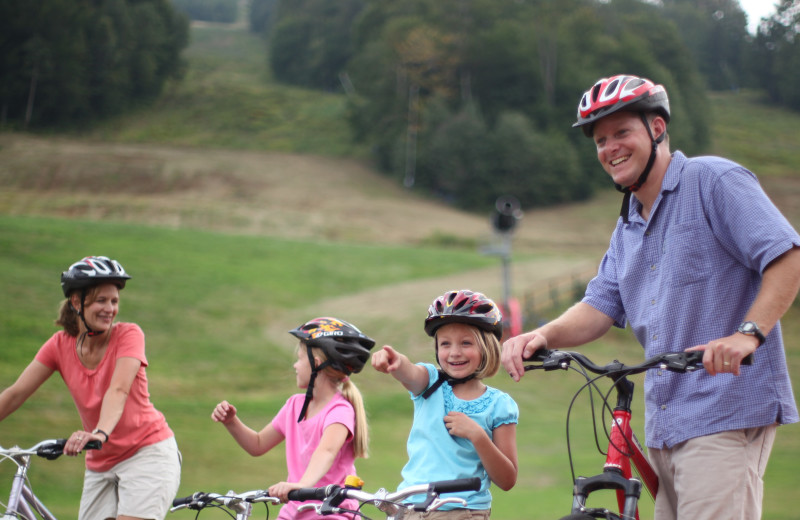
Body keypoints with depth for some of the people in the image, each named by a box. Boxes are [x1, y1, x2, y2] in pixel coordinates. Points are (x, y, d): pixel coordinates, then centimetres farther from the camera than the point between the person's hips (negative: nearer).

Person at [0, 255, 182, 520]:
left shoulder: (128, 335, -11)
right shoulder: (60, 344, 0)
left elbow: (118, 390, -28)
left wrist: (100, 433, -46)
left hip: (147, 453, -5)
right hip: (100, 463, 5)